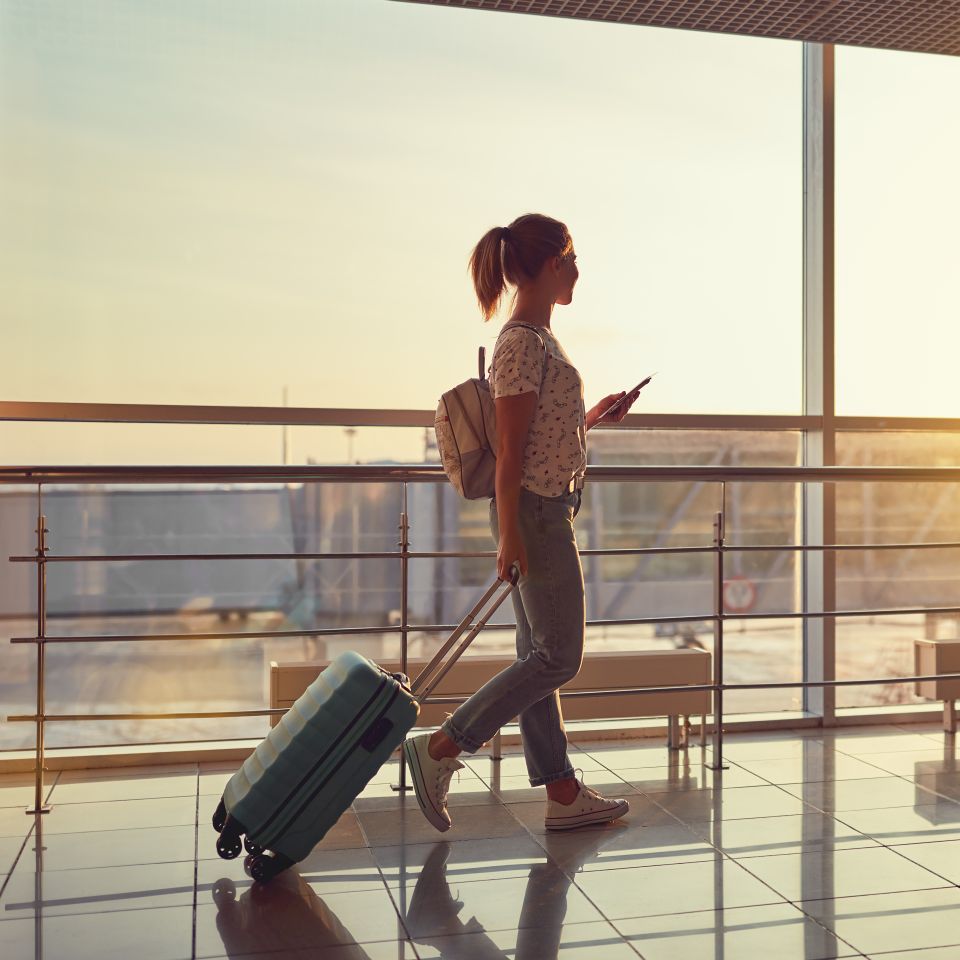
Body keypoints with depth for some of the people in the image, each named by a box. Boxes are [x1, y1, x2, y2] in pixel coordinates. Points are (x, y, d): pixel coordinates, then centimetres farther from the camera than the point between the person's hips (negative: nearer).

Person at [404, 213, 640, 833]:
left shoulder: (538, 337, 15)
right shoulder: (524, 343, -15)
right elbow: (510, 449, -18)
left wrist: (592, 418, 17)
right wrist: (510, 535, -19)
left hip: (546, 511, 10)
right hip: (535, 512, -10)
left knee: (540, 656, 10)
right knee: (559, 658, -3)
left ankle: (564, 796, 18)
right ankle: (441, 748, 2)